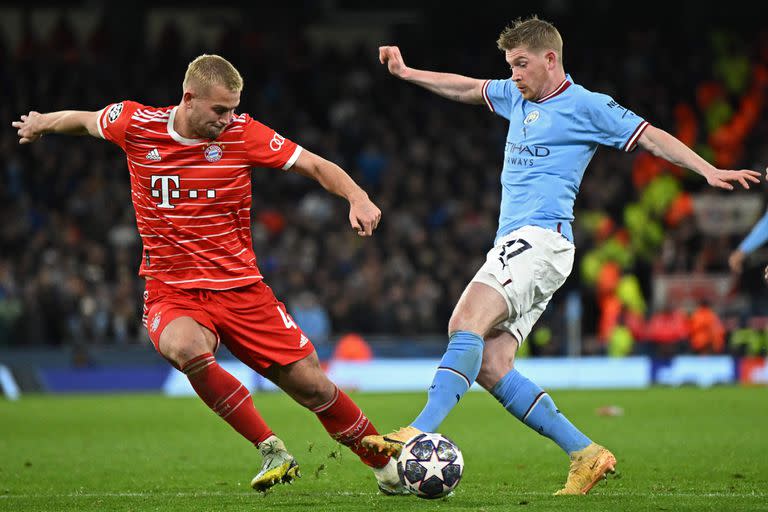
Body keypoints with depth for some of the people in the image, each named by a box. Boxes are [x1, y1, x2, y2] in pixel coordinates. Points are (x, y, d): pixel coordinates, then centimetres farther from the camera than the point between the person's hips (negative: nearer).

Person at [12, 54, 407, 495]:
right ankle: (273, 451, -22)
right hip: (172, 293, -1)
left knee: (312, 386, -4)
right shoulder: (136, 124, -6)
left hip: (240, 288, 1)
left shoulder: (243, 133, -7)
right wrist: (41, 124, 32)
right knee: (186, 348, -36)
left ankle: (387, 465, 21)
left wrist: (358, 198, -22)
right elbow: (85, 120, 16)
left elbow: (316, 165, -4)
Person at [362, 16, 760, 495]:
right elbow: (465, 88, 38)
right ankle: (585, 454, -5)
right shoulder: (516, 96, 22)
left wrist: (708, 170, -13)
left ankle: (420, 431, -38)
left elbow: (650, 136, -2)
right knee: (489, 366, -6)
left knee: (466, 323, -27)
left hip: (541, 238, -8)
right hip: (514, 243, 8)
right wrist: (406, 73, 41)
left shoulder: (584, 105, 1)